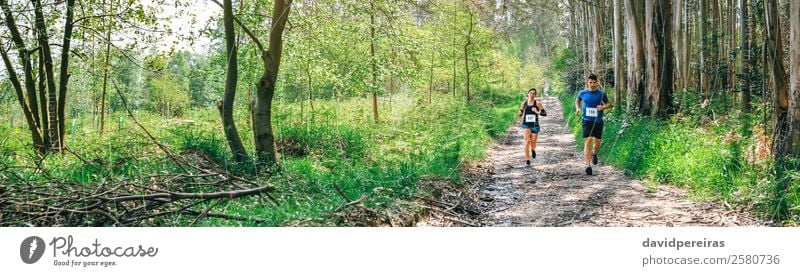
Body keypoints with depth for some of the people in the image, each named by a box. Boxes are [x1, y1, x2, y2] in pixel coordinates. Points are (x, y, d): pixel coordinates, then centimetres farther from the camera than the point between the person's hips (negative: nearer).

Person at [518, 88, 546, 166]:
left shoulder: (537, 103, -3)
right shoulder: (524, 103, 4)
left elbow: (545, 113, -4)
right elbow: (520, 114, 15)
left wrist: (538, 112, -21)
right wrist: (519, 114, -8)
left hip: (535, 125, -1)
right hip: (526, 125, 1)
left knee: (533, 145, 4)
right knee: (527, 141, -17)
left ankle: (533, 150, 43)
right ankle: (527, 160, -10)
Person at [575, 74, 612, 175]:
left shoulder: (601, 94, -2)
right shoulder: (583, 93, 1)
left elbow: (609, 104, 8)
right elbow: (577, 100, 22)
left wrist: (603, 107, -13)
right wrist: (578, 108, 4)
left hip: (598, 121, 1)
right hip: (587, 121, -1)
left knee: (597, 141, 11)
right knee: (587, 141, -14)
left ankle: (594, 154, 46)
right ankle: (588, 165, -16)